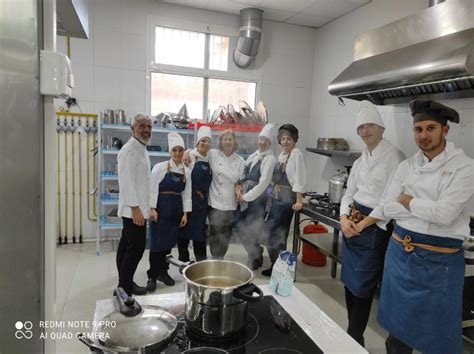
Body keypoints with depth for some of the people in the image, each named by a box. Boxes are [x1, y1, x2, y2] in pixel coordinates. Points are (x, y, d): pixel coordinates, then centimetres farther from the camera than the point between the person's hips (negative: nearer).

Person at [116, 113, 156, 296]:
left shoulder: (143, 150, 16)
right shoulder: (129, 150, -13)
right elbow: (126, 181, -20)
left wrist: (150, 206, 18)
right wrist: (135, 208, -22)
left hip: (139, 208, 9)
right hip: (133, 209, -9)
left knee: (127, 246, 14)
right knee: (136, 247, -3)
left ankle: (124, 283, 23)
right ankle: (125, 285, 10)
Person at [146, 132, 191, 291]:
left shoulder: (186, 171, 7)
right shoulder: (160, 167, -6)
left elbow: (186, 194, 10)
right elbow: (153, 189, -7)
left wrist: (185, 213, 6)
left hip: (176, 210, 4)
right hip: (160, 208, -4)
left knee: (169, 242, 10)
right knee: (157, 242, -2)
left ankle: (163, 272, 25)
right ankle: (152, 276, 10)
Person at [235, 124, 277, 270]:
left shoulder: (270, 159, -10)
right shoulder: (254, 155, 13)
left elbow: (263, 183, -17)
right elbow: (244, 173, 15)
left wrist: (246, 197, -13)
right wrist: (239, 187, -5)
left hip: (257, 199, -7)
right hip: (245, 197, 7)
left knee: (251, 231, 1)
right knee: (239, 227, 11)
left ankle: (254, 260, 27)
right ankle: (256, 252, 36)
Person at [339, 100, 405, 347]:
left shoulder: (393, 157, -11)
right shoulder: (361, 160, 11)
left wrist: (367, 223, -15)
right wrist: (344, 218, -4)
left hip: (375, 229, -7)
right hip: (352, 226, 7)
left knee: (361, 286, 3)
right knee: (349, 282, 15)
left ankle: (355, 339, 25)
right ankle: (351, 334, 35)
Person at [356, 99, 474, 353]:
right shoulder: (406, 166, 5)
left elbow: (444, 214, -19)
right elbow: (386, 208, 4)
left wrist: (408, 201, -6)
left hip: (439, 261, -4)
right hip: (399, 253, 4)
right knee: (398, 324, 19)